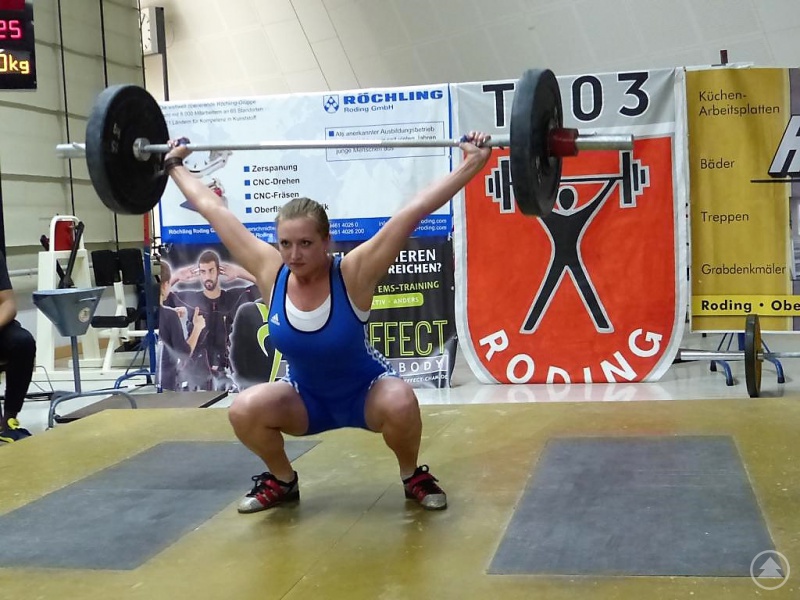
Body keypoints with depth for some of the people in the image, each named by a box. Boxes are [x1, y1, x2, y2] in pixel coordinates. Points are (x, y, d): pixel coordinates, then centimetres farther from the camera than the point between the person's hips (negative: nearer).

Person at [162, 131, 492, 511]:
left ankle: (413, 476, -4)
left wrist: (472, 164, -36)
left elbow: (413, 211, -34)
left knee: (399, 403, -35)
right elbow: (215, 211, -12)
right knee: (244, 410, -23)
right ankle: (282, 481, 5)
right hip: (306, 398, 3)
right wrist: (175, 166, -3)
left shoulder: (353, 274, -28)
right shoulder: (271, 273, -20)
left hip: (365, 391, -3)